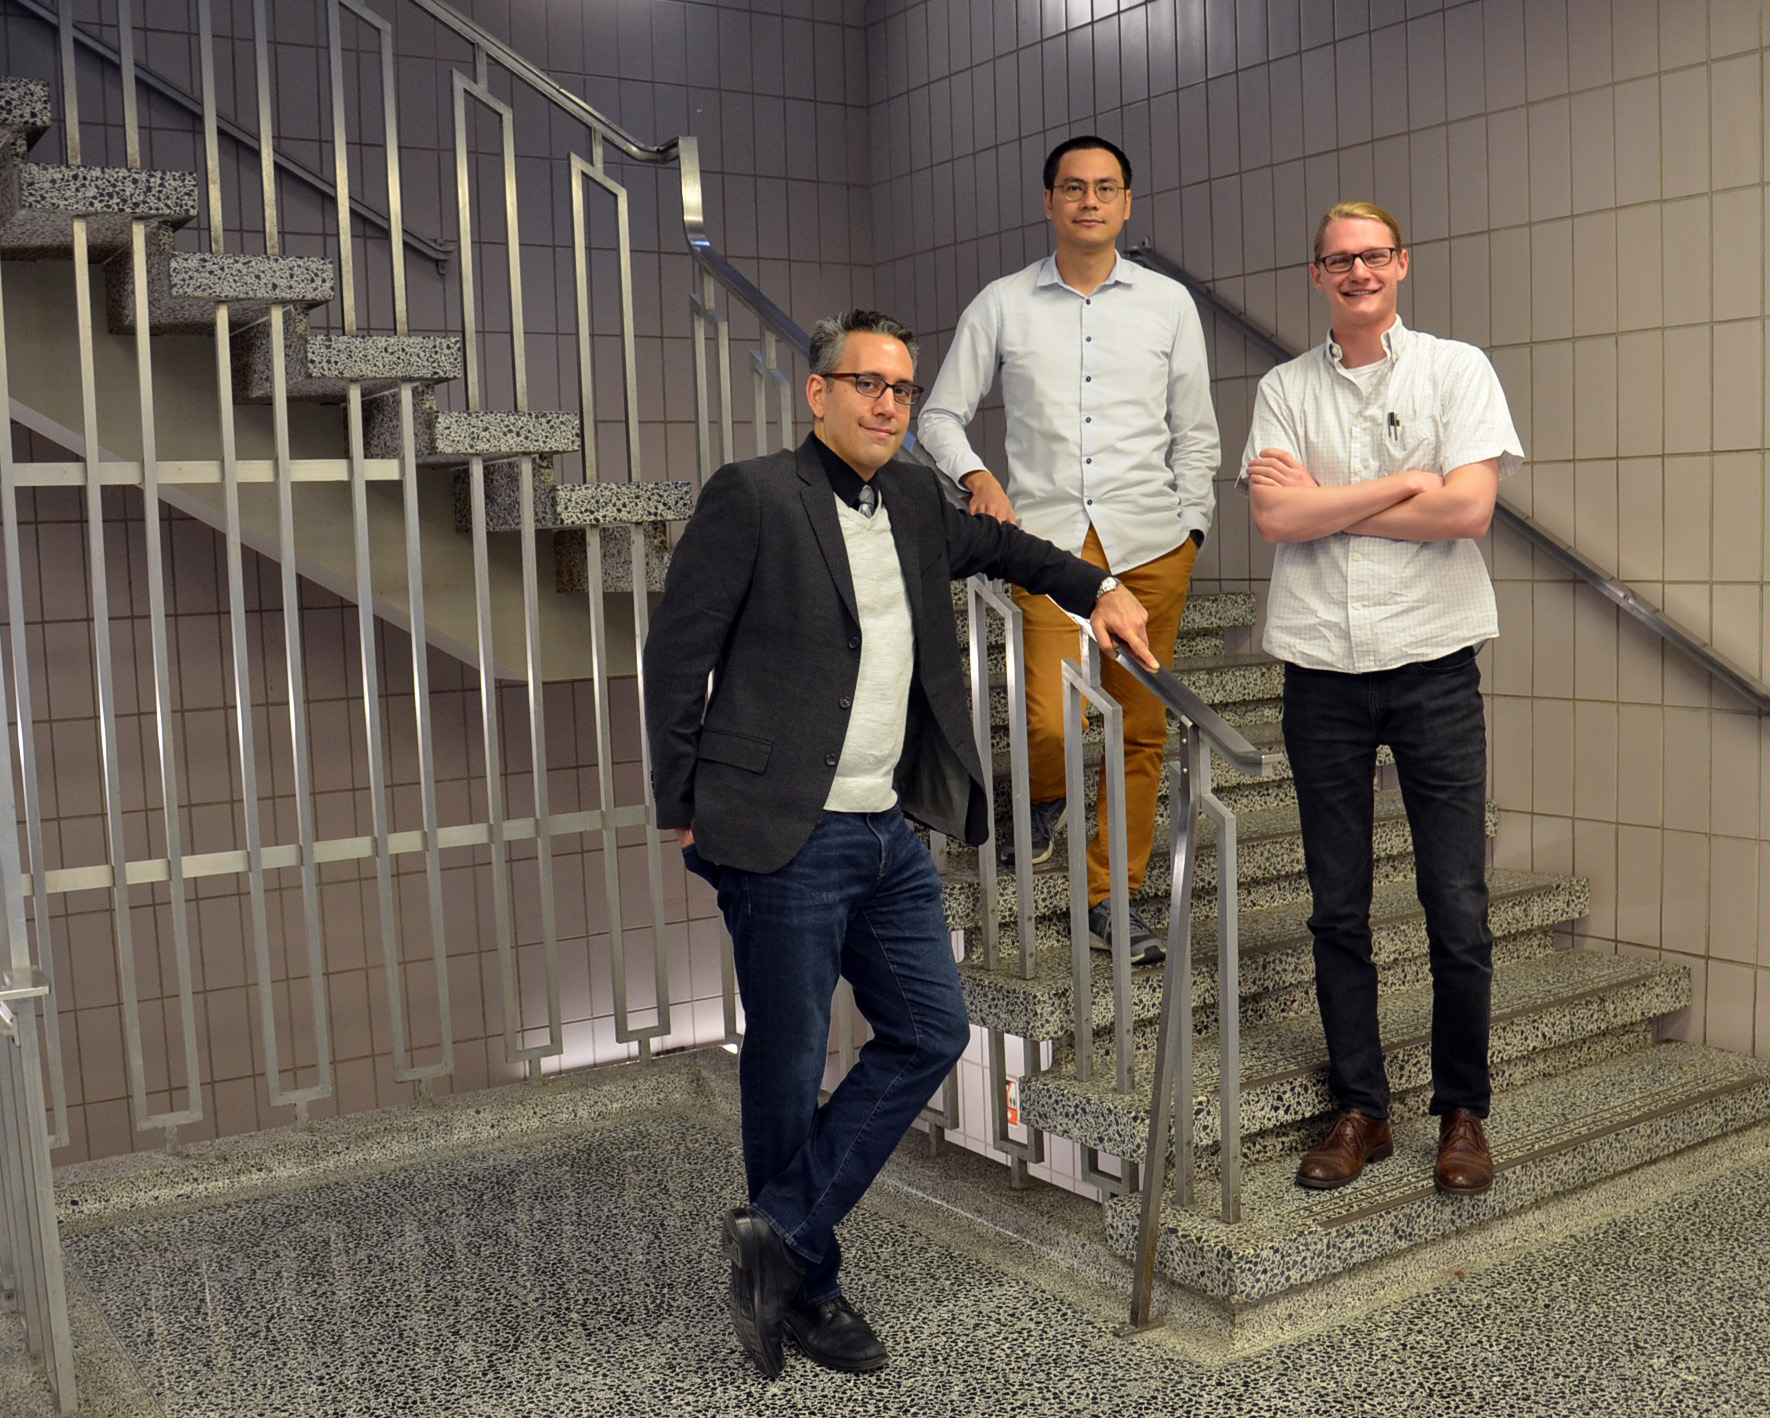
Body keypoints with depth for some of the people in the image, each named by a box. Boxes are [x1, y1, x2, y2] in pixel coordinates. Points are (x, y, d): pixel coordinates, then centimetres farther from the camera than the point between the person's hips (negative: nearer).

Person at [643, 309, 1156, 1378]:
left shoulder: (916, 500, 11)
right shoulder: (753, 496, -8)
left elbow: (993, 543, 33)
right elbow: (677, 654, -7)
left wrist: (1096, 588, 23)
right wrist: (685, 810, -6)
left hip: (893, 833, 7)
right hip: (786, 839, -7)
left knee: (932, 1032, 8)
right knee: (788, 1068, 5)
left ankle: (780, 1234, 17)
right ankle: (807, 1285, 24)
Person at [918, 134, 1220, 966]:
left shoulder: (1168, 304, 11)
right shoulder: (1001, 305, 8)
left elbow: (1194, 431, 15)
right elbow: (941, 415, 11)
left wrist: (1191, 525, 7)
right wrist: (976, 475, -7)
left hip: (1151, 545, 2)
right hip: (1049, 539, -1)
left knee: (1141, 728, 3)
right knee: (1050, 722, -13)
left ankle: (1113, 896, 18)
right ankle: (1046, 801, 24)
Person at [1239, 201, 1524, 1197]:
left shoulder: (1456, 370, 3)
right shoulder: (1285, 389, 8)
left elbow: (1469, 509, -10)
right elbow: (1276, 519, -6)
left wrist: (1324, 501, -6)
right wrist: (1404, 484, -8)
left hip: (1433, 665, -2)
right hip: (1322, 669, 2)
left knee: (1459, 909, 0)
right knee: (1339, 909, 7)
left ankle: (1464, 1112, 18)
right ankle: (1362, 1109, 20)